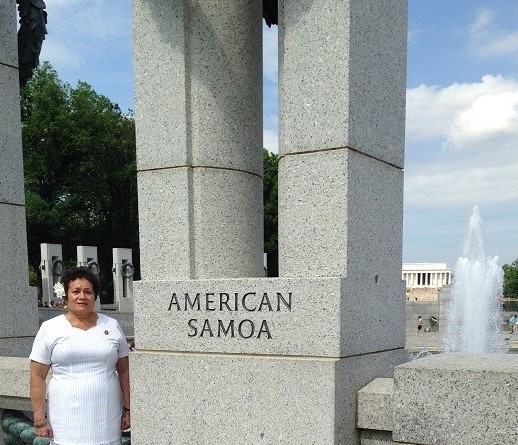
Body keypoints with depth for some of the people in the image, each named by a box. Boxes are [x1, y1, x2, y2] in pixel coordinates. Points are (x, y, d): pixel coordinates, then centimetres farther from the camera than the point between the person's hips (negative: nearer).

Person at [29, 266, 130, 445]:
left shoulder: (112, 326, 8)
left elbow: (124, 371, 11)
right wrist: (40, 419, -4)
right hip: (66, 421, -2)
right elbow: (37, 376, 1)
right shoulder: (50, 328, 2)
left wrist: (127, 409, 8)